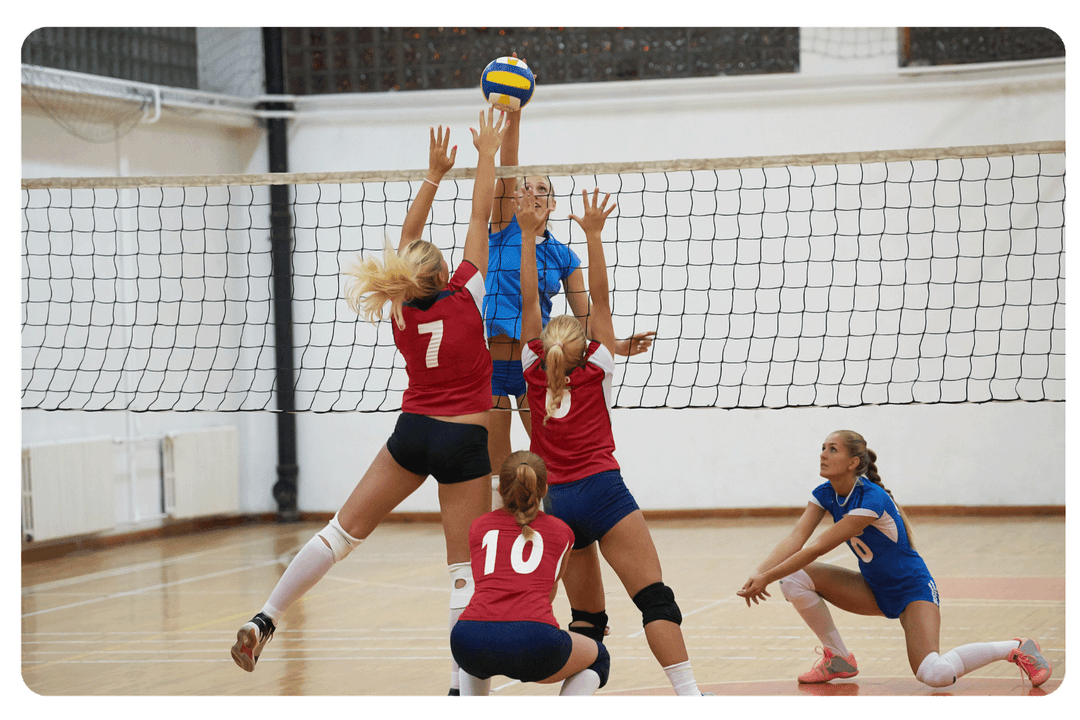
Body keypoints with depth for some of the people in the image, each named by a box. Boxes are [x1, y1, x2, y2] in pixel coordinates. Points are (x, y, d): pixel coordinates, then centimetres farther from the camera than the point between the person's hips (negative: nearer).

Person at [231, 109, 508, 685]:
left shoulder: (402, 310, 0)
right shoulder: (467, 296, -11)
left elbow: (408, 238, 12)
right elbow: (480, 218, -5)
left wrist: (435, 174, 15)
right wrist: (487, 154, 5)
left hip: (413, 432, 3)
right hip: (464, 441, -3)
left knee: (344, 529, 10)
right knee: (464, 567, -1)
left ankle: (264, 621, 4)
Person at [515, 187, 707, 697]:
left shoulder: (536, 372, 11)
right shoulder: (596, 369, 6)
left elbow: (528, 302, 11)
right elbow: (600, 298, 7)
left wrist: (528, 234, 9)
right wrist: (593, 233, 1)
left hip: (556, 501, 4)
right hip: (601, 491, -4)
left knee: (586, 617, 10)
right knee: (655, 598, -11)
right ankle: (689, 695, -24)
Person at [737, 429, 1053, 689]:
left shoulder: (871, 500, -29)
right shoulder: (824, 494, -5)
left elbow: (818, 548, -31)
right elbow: (795, 538, -16)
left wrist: (768, 577, -31)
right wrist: (759, 573, -32)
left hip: (912, 590, -7)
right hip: (873, 590, 7)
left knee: (934, 675, -28)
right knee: (795, 577, -13)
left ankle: (1015, 648, -5)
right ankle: (838, 659, 4)